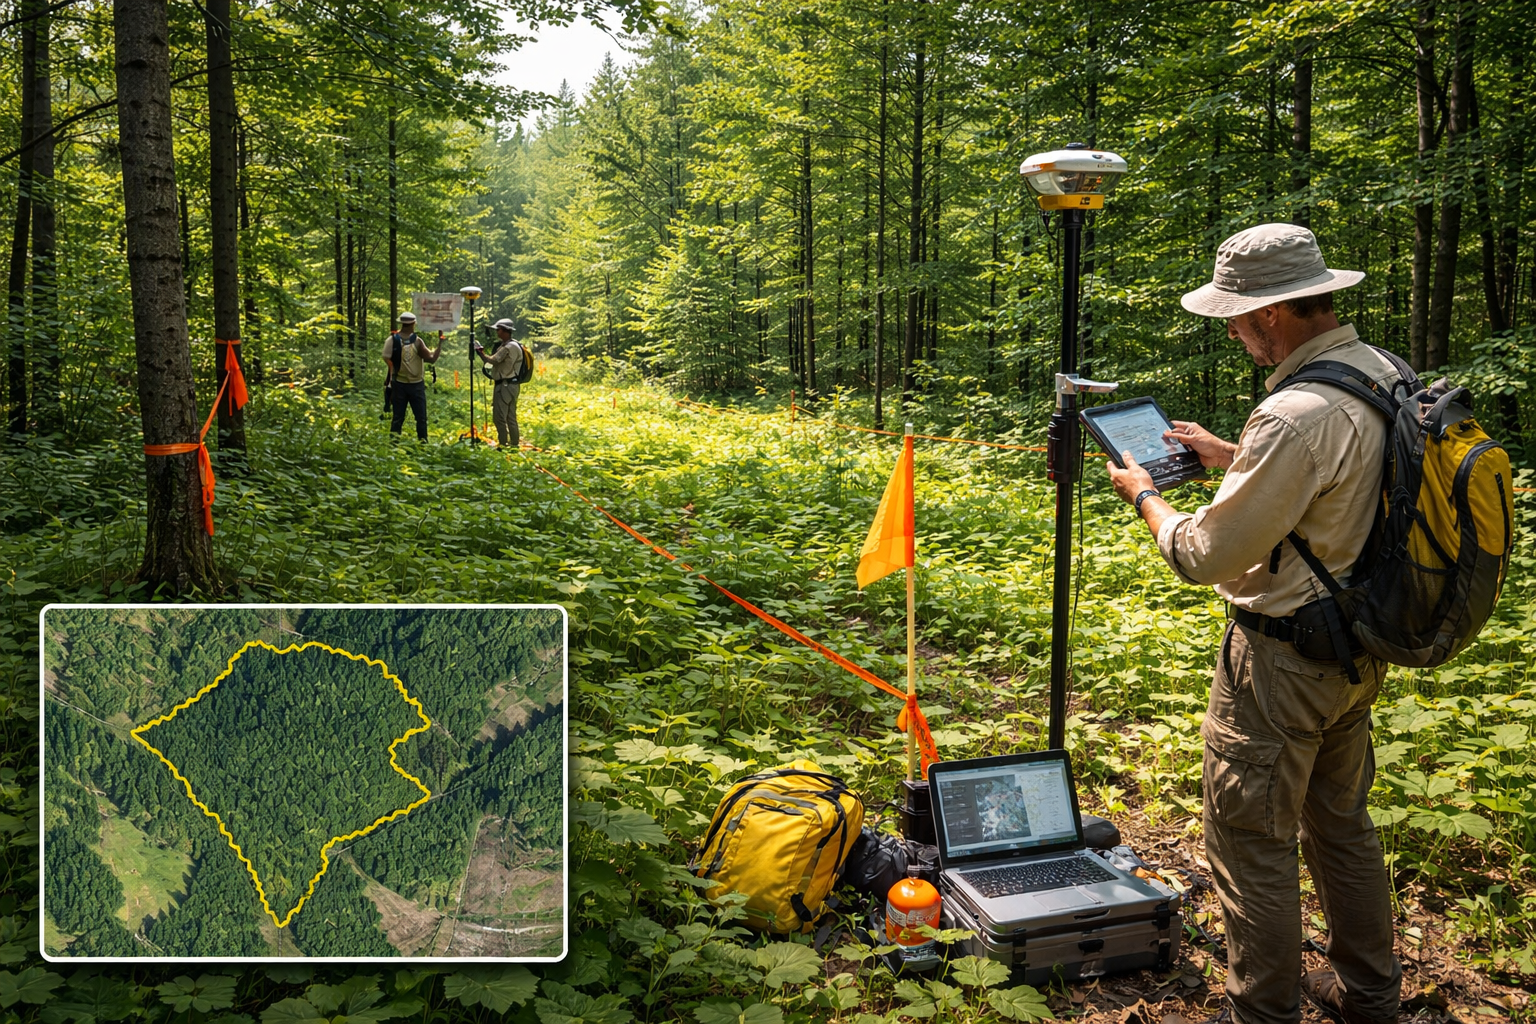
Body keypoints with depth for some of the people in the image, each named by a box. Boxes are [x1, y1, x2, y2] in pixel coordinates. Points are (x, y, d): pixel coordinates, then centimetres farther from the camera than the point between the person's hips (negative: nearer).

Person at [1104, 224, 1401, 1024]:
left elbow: (1205, 555, -23)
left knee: (1251, 839, 5)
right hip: (1360, 646, 10)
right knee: (1341, 822, 23)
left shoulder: (1297, 414, -28)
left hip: (1282, 662, -10)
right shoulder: (1383, 375, 2)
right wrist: (1230, 455, 19)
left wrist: (1143, 496, -5)